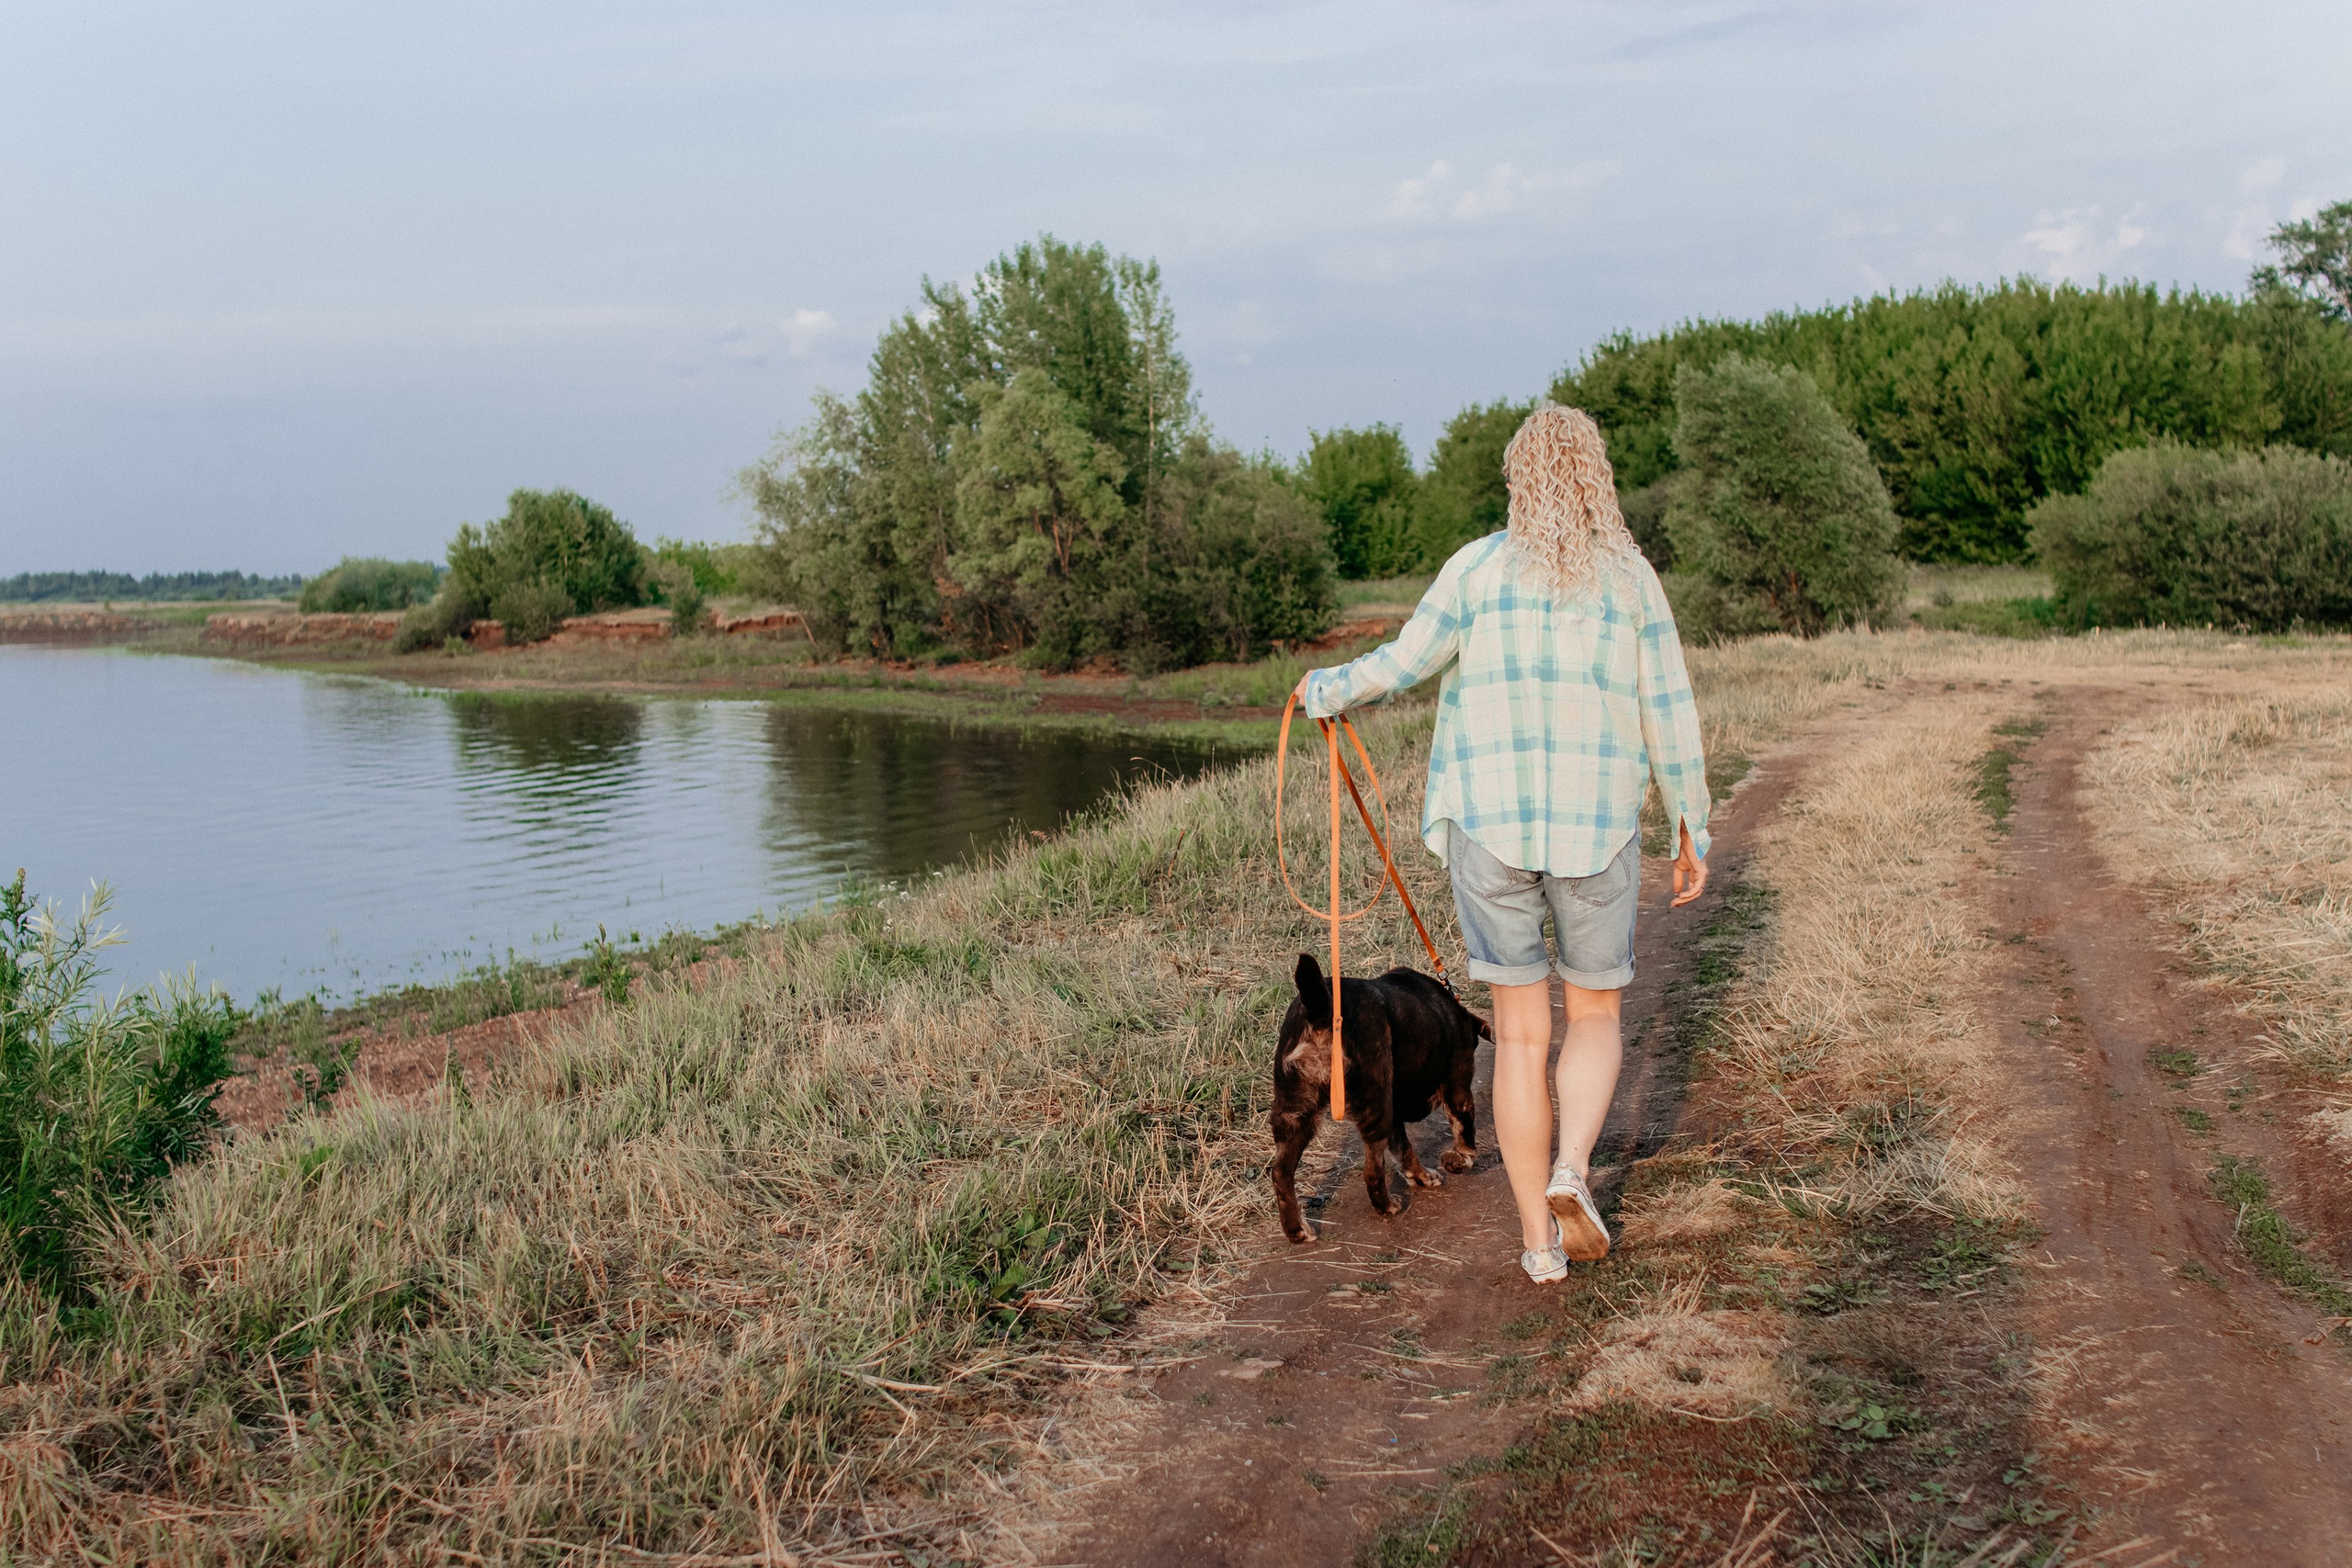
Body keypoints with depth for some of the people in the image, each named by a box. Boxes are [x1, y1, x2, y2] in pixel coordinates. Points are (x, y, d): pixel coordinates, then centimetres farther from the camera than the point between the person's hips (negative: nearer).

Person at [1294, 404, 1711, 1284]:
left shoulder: (1480, 568, -3)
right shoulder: (1633, 580, 1)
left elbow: (1401, 666, -2)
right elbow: (1669, 717, 2)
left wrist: (1326, 692, 19)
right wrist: (1693, 833, 10)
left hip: (1491, 830, 0)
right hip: (1597, 831, 0)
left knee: (1522, 1034, 9)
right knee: (1595, 1017, 18)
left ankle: (1539, 1241, 10)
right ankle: (1571, 1172, -8)